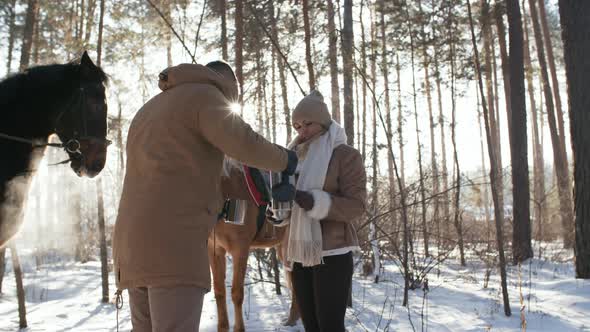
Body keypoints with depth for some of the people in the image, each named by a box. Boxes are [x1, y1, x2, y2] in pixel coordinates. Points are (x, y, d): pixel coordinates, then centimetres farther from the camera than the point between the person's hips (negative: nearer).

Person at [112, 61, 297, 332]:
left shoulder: (149, 110, 28)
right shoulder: (204, 95, 1)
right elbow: (245, 143, -15)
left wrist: (210, 206, 31)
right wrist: (284, 160, 3)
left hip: (135, 244, 9)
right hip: (171, 243, -9)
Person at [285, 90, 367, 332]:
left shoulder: (346, 155, -3)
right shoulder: (298, 157, 16)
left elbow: (356, 205, -13)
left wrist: (314, 202, -26)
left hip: (332, 252, -6)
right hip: (300, 253, 6)